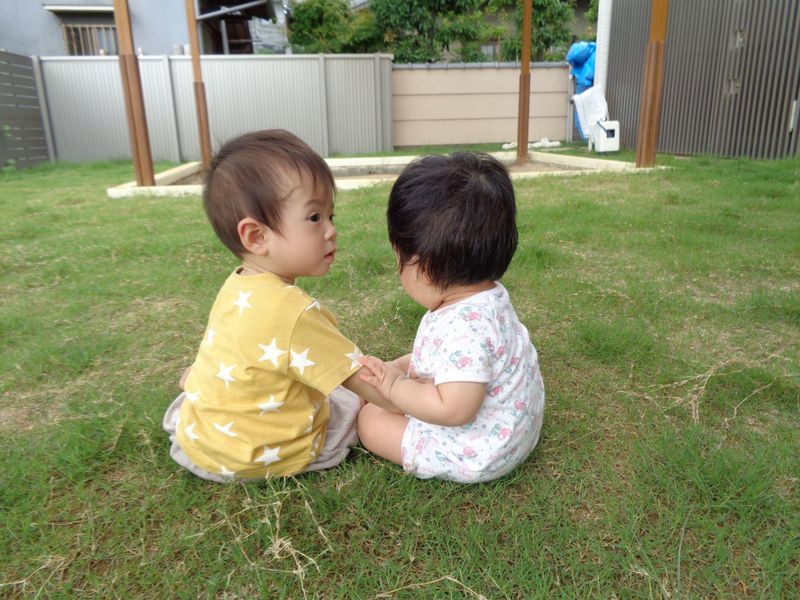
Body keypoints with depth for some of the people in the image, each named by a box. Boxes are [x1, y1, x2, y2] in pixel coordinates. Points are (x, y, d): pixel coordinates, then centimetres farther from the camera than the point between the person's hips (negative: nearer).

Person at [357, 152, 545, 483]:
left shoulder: (462, 327, -37)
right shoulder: (487, 295, -4)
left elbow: (454, 409, -37)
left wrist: (394, 386, -24)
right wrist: (402, 366, -1)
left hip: (478, 453, -10)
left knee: (370, 419, -1)